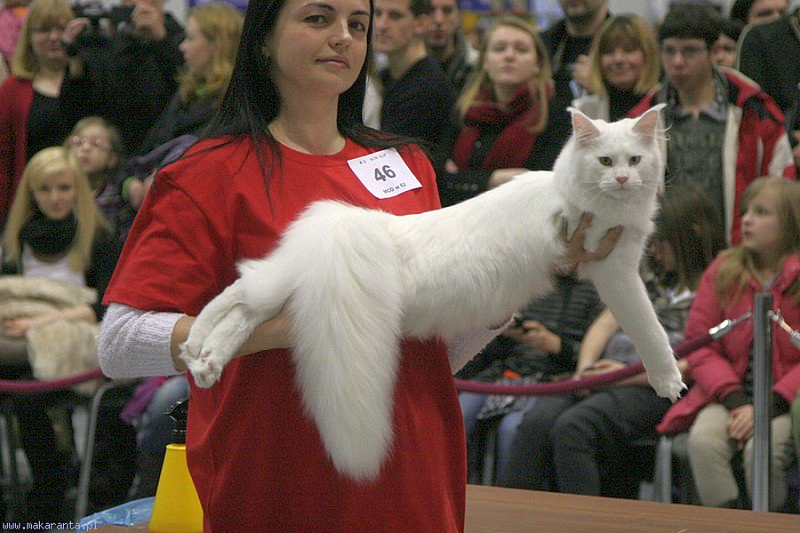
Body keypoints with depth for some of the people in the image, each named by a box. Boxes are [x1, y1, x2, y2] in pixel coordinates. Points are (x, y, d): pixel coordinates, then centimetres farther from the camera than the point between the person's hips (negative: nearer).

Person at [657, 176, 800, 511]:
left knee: (762, 449, -32)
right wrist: (735, 399, -10)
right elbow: (700, 344, 5)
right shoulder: (723, 272, 10)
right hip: (731, 393, 3)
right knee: (703, 440, -28)